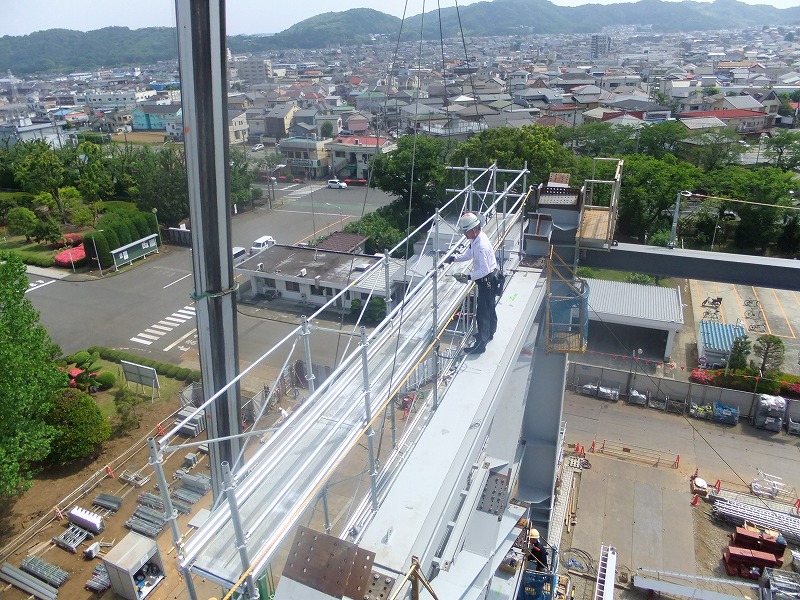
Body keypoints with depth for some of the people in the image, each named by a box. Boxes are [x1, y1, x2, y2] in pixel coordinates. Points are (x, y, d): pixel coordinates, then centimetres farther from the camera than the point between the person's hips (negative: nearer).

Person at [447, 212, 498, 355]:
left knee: (482, 312, -2)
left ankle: (480, 344, 8)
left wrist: (469, 277, -36)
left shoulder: (482, 246, -31)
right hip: (487, 279, 10)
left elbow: (484, 270, -32)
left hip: (487, 280, -10)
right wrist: (453, 258, 1)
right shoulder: (475, 238, -1)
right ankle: (489, 333, 44)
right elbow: (468, 254, 13)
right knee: (489, 307, 25)